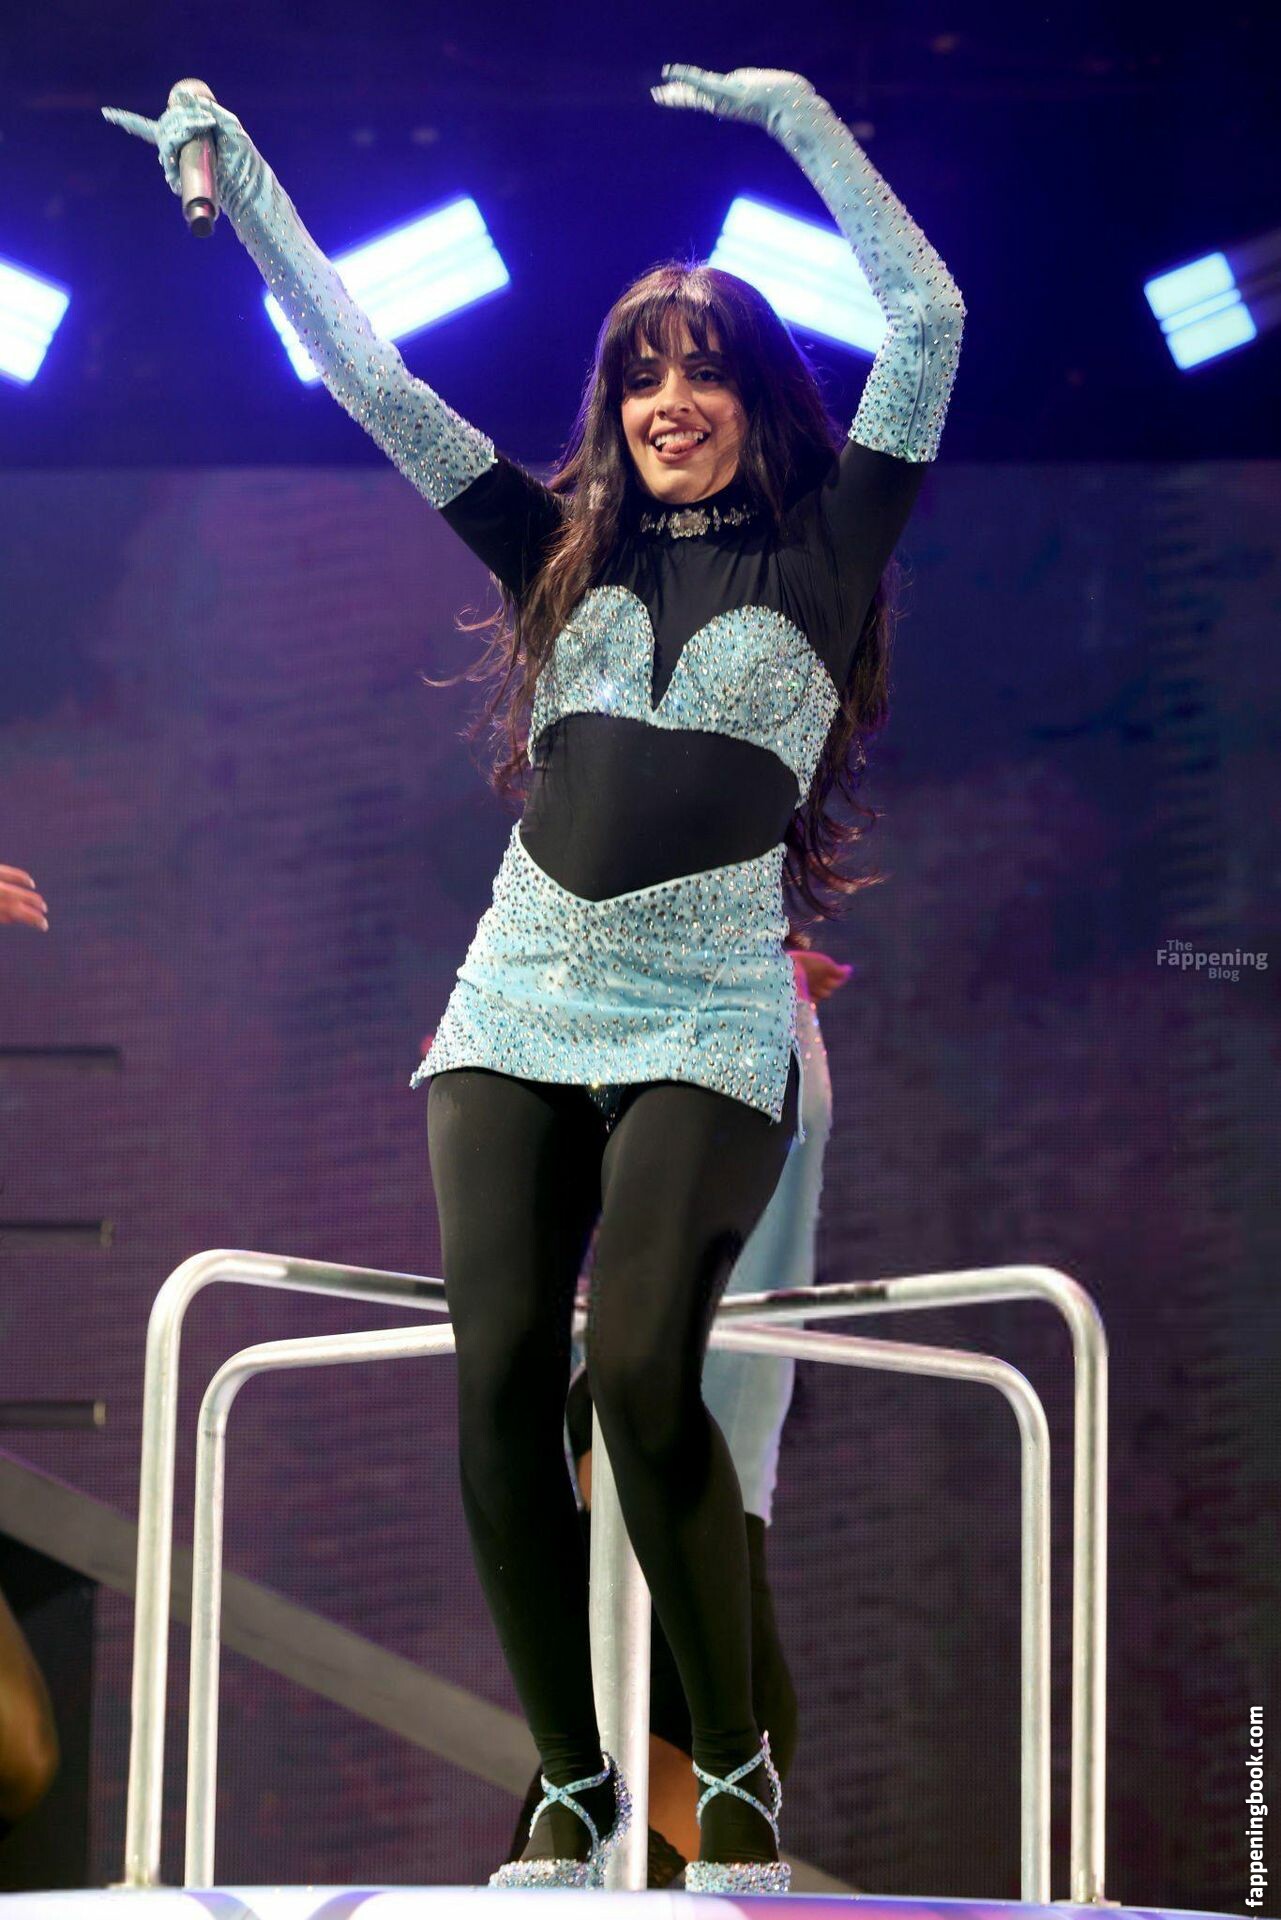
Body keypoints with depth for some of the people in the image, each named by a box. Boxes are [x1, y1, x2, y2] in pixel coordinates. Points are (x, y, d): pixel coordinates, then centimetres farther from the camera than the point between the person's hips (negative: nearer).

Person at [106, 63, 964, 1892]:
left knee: (642, 1372, -21)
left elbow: (927, 317, -2)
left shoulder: (824, 545, 6)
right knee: (502, 1382, -9)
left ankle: (737, 1771, -6)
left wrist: (793, 111, -3)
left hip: (707, 1025, -4)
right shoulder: (563, 550, 14)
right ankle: (572, 1785, 1)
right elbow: (370, 378, 14)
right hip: (519, 1008, 4)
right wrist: (239, 180, 12)